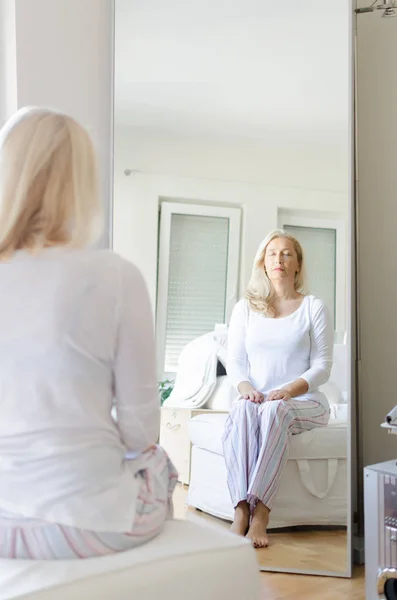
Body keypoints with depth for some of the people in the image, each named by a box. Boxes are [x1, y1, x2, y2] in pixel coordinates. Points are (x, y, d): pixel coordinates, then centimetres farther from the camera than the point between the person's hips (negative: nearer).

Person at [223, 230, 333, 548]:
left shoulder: (314, 307, 5)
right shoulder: (246, 308, 13)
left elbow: (322, 366, 0)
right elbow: (235, 361, 8)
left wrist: (289, 390, -18)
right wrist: (246, 387, -14)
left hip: (305, 402, -2)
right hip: (257, 399, 2)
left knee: (275, 410, -36)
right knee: (242, 410, -34)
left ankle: (260, 512, -38)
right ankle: (241, 511, -39)